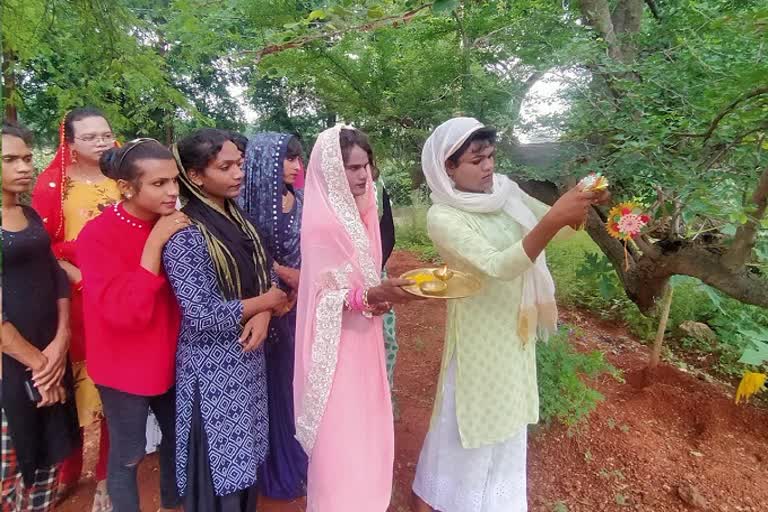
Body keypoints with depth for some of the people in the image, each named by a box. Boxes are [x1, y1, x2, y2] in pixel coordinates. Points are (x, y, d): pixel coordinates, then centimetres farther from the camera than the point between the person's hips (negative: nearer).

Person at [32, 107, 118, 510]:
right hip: (73, 295, -2)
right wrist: (79, 277, -16)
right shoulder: (54, 183, -2)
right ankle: (69, 470, 31)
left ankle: (106, 474, 23)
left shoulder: (118, 184, 8)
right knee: (73, 383, 8)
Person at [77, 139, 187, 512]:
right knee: (128, 455, 11)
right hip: (125, 366, -6)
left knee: (177, 437, 22)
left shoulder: (171, 226, -5)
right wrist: (153, 245, -32)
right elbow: (126, 313, -30)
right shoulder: (97, 236, -21)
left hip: (169, 358, 6)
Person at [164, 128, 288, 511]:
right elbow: (203, 316, -24)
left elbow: (265, 274, 7)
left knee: (243, 455, 21)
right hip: (213, 367, -6)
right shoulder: (184, 235, -20)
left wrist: (263, 315, -12)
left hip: (247, 356, 7)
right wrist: (264, 303, -12)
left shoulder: (236, 217, 3)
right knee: (220, 462, 11)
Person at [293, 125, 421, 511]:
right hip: (338, 341, -8)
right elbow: (324, 295, -19)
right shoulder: (321, 221, -19)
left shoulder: (359, 211, 6)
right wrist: (373, 296, -32)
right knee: (340, 434, 6)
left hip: (363, 333, 8)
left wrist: (382, 294, -4)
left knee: (365, 426, 21)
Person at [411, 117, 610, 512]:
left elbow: (550, 218, 6)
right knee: (472, 413, 10)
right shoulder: (442, 217, -22)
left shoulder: (505, 191, -4)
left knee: (506, 411, 23)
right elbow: (497, 266, -33)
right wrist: (554, 221, -40)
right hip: (480, 331, -7)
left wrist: (578, 203, -13)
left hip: (515, 325, 7)